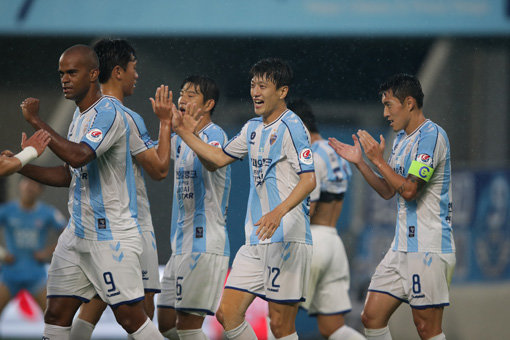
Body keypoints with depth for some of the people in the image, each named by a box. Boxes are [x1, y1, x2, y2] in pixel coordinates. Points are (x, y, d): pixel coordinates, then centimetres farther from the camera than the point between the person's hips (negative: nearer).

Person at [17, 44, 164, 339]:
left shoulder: (108, 112, -14)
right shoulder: (79, 116, 15)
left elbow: (78, 156, -30)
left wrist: (36, 121, -23)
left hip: (112, 236, -9)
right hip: (78, 234, 9)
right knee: (56, 315, 3)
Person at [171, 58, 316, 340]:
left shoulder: (291, 127, -9)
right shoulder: (253, 128, 17)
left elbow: (309, 180, -18)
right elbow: (219, 158, 30)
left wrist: (279, 212, -31)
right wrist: (183, 132, 23)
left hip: (288, 239, -8)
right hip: (256, 242, 8)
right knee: (227, 314, 2)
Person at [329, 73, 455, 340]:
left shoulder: (431, 135, -13)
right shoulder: (401, 138, 17)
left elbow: (409, 189, -21)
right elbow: (388, 191, 22)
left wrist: (378, 160, -12)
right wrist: (360, 162, 12)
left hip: (429, 249, -9)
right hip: (403, 246, 9)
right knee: (372, 317, 3)